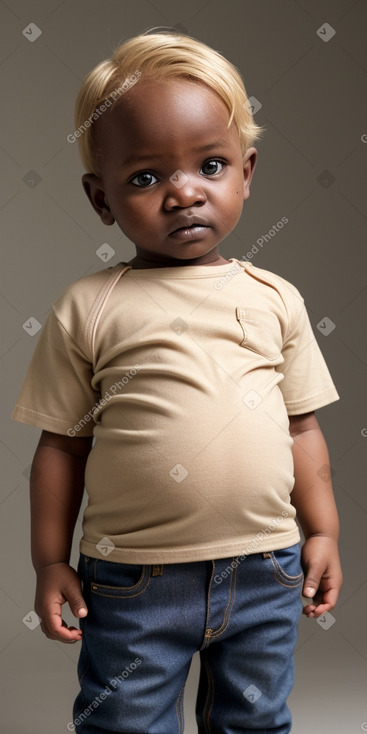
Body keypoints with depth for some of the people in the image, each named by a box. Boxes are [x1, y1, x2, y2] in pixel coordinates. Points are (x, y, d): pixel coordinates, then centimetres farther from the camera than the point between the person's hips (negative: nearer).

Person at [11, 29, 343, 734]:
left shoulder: (276, 299, 1)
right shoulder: (89, 308, -7)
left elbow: (302, 425, 8)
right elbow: (61, 442, -2)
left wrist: (323, 532, 8)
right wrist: (50, 562, 0)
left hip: (266, 569, 3)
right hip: (134, 579, -2)